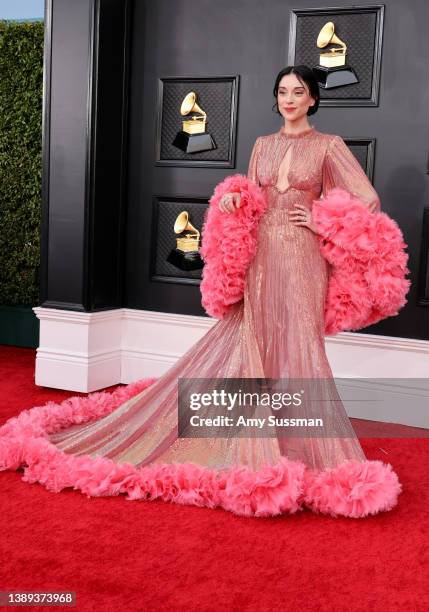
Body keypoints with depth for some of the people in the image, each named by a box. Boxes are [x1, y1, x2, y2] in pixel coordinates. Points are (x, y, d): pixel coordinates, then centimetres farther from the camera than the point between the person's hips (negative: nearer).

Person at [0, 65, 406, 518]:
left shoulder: (328, 145, 1)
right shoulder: (263, 144, 14)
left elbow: (369, 200, -3)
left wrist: (324, 223, -6)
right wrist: (233, 201, -3)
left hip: (300, 260, -4)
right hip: (260, 257, 4)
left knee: (296, 349, -3)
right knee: (244, 343, 5)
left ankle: (301, 445, 8)